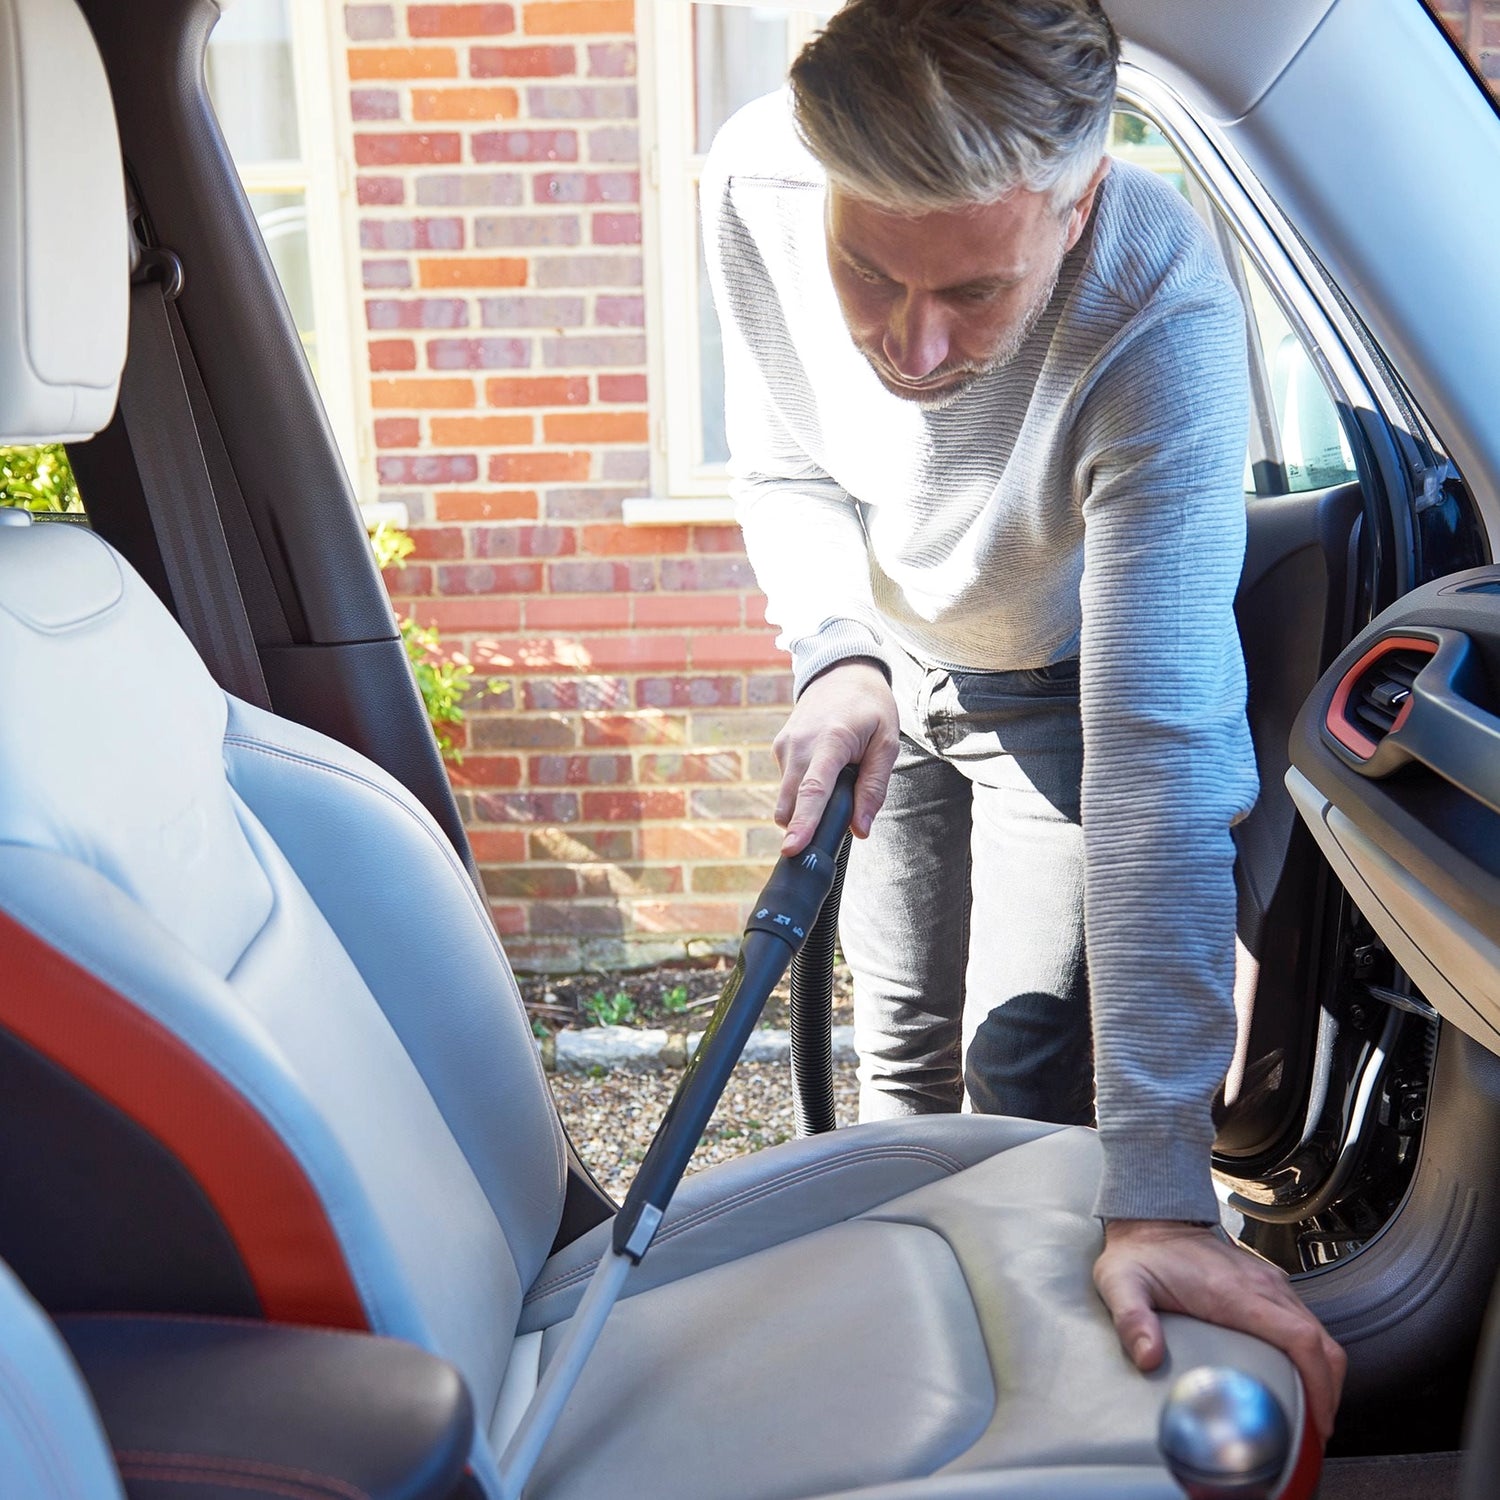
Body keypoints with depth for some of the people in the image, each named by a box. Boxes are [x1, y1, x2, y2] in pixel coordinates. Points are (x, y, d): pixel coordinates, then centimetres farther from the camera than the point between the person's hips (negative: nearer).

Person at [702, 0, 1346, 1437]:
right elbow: (786, 471, -11)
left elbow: (1155, 759, -46)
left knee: (1025, 1080, -6)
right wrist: (836, 656, -33)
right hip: (896, 658, 4)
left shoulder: (1163, 318, -42)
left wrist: (1158, 1195, -47)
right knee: (901, 1048, 12)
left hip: (1064, 681, -3)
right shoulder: (758, 183, -30)